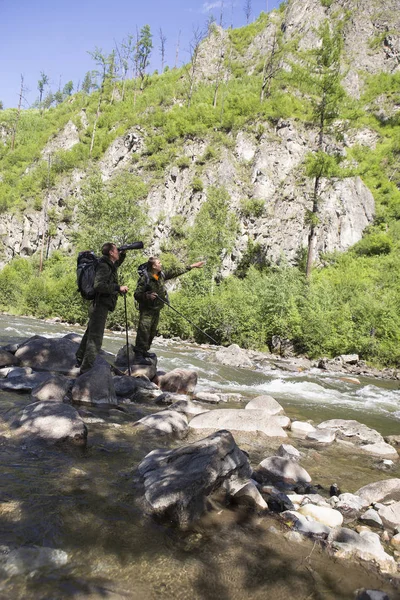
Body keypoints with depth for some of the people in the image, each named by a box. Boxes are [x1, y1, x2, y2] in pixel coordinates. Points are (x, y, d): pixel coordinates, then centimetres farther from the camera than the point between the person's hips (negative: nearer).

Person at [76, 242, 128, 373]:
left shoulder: (109, 265, 12)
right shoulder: (104, 266, -16)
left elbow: (117, 264, 36)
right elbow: (99, 285, -30)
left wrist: (123, 255, 19)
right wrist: (118, 288, -26)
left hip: (99, 306, 10)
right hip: (100, 306, -10)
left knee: (90, 334, 20)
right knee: (95, 338, -9)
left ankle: (80, 360, 32)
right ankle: (86, 369, -8)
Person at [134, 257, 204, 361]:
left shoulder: (162, 275, 4)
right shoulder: (145, 278, -17)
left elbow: (176, 272, 13)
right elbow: (137, 294, -17)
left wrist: (192, 266, 17)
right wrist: (147, 295, -35)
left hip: (156, 309, 8)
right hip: (147, 310, -8)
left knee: (152, 332, 13)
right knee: (144, 330, -13)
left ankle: (144, 351, 24)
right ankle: (139, 353, -7)